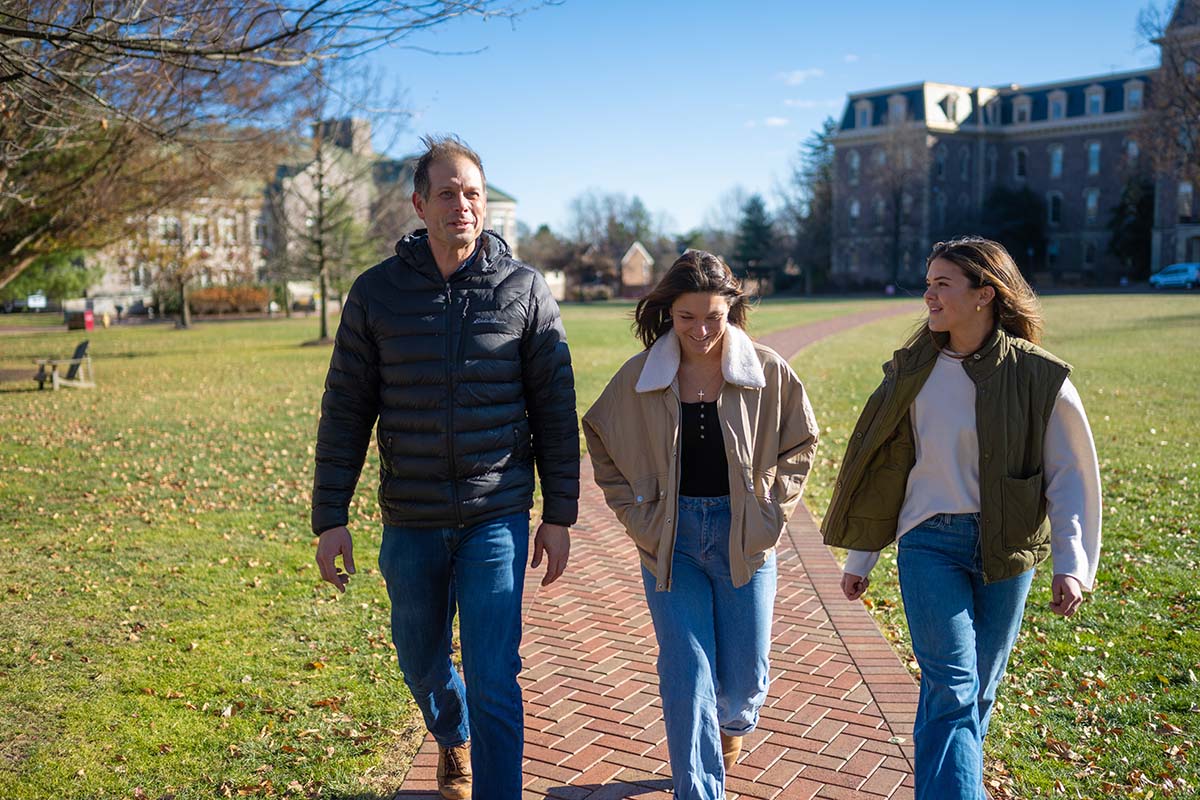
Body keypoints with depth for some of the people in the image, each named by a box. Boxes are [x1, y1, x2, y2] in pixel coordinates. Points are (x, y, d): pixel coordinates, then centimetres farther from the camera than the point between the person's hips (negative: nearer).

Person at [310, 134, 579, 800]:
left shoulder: (523, 289, -3)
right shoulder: (377, 291, -1)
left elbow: (555, 409, 0)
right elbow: (345, 412, 2)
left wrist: (559, 516, -1)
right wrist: (330, 518, -1)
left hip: (497, 518, -2)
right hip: (410, 521, 2)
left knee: (494, 682, -4)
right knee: (422, 663, 20)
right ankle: (452, 738, 52)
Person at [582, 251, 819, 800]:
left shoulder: (768, 372, -5)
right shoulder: (639, 378, -4)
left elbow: (799, 446, 8)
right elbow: (604, 449, 9)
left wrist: (771, 514, -1)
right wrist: (637, 517, 2)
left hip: (744, 537, 1)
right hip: (672, 539, 0)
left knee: (744, 676, 11)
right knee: (686, 673, -3)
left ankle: (733, 725, 47)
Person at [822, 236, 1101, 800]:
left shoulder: (1039, 378, -5)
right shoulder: (913, 370, 2)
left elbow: (1070, 475, -1)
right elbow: (883, 467, 7)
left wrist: (1072, 563, -10)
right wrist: (859, 558, 9)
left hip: (1006, 548, 0)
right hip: (929, 543, 0)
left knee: (978, 690, 12)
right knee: (952, 688, -9)